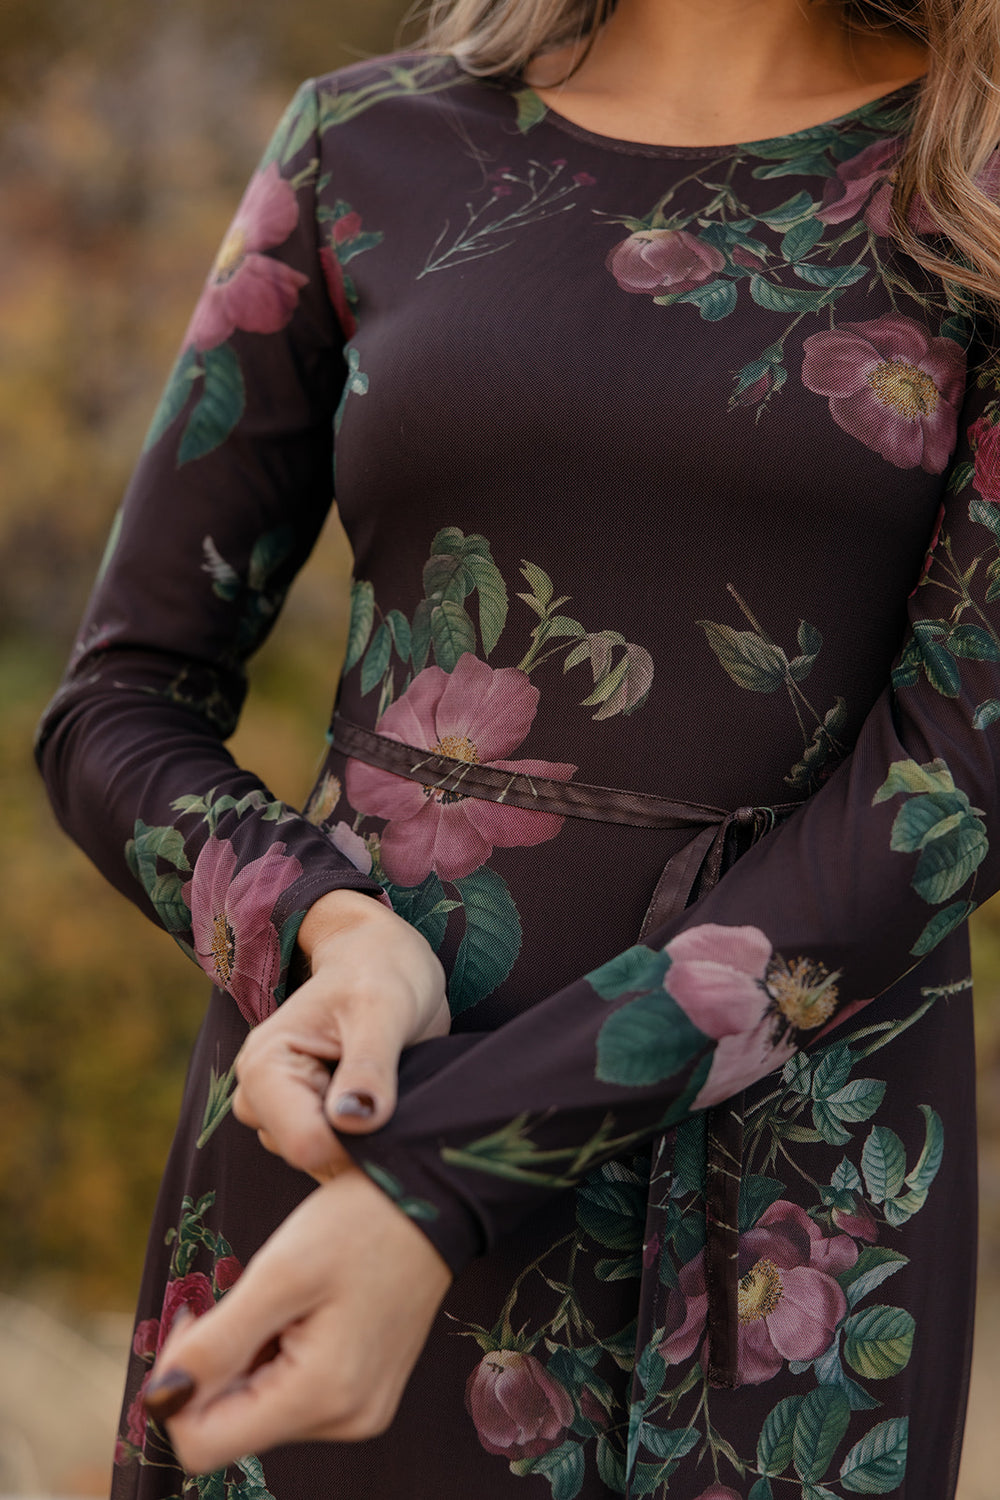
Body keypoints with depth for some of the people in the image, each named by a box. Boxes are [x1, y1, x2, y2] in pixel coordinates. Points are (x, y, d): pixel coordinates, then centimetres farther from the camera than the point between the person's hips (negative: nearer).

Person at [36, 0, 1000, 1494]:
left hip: (779, 1210, -1)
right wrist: (331, 939, -16)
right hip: (355, 1124, 2)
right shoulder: (369, 147, 7)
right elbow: (121, 719, 7)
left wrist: (438, 1194, -21)